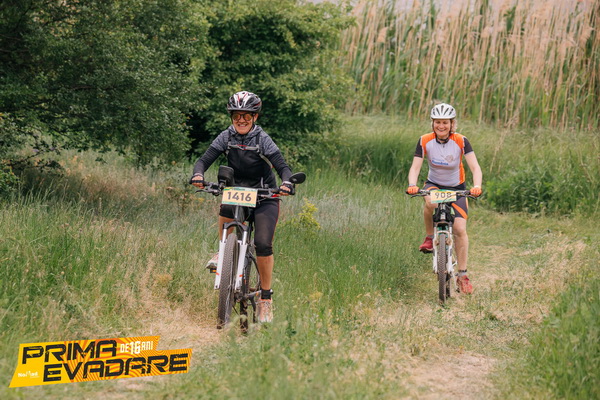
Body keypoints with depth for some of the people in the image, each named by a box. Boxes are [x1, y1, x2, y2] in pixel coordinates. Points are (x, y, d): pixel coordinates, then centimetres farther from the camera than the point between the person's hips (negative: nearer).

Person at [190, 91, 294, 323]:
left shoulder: (263, 140, -13)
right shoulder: (226, 137, -6)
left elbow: (282, 166, -20)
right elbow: (205, 159, -13)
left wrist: (286, 183, -43)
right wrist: (198, 175, -36)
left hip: (265, 197, -2)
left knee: (263, 244, -15)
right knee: (225, 209, -33)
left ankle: (265, 297, -2)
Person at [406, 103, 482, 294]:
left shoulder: (461, 141, -18)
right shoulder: (425, 141, -15)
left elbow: (475, 167, -24)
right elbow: (415, 167, -20)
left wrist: (477, 186, -44)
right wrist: (412, 185, -41)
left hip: (456, 187, 0)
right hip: (434, 184, 0)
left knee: (460, 230, -13)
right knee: (430, 202, -37)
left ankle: (462, 275, -2)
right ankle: (429, 237, -10)